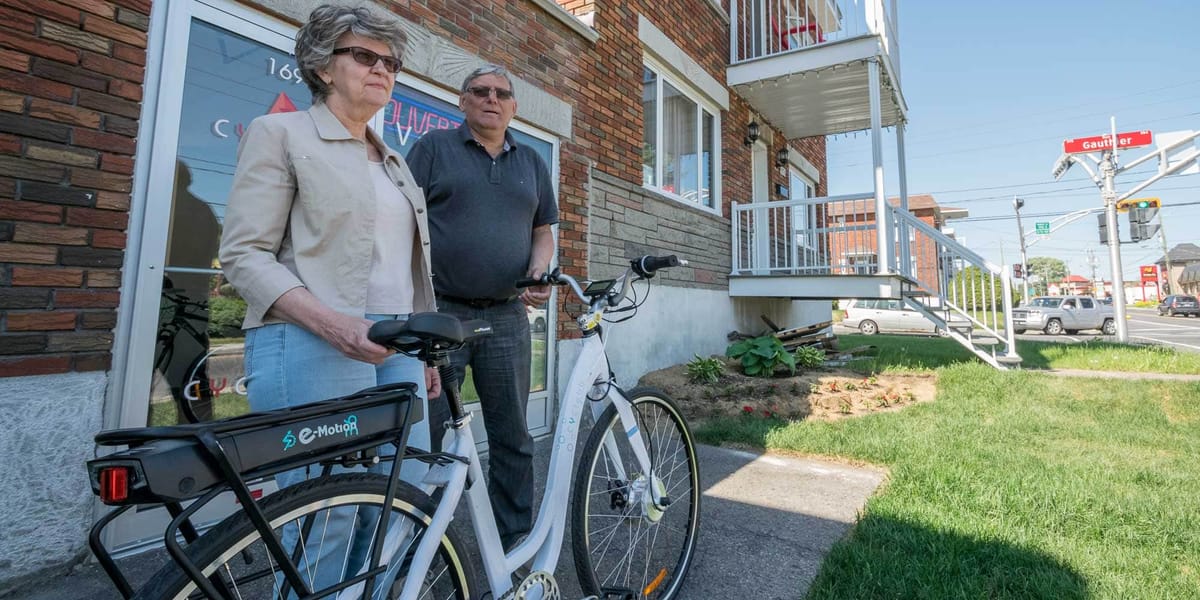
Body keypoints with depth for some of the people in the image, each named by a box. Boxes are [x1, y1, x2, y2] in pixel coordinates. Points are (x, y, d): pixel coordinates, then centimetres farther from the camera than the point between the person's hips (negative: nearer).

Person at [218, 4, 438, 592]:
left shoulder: (392, 159, 23)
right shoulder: (279, 133, 4)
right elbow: (244, 255, -6)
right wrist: (333, 323, -21)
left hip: (396, 348, 6)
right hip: (312, 347, -6)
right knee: (324, 525, -3)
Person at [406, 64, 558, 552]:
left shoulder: (531, 162, 17)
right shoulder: (434, 147, 6)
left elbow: (543, 232, 18)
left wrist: (538, 272, -4)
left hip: (506, 318, 3)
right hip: (439, 313, -3)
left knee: (513, 438, 10)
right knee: (427, 438, 5)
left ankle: (518, 543, 26)